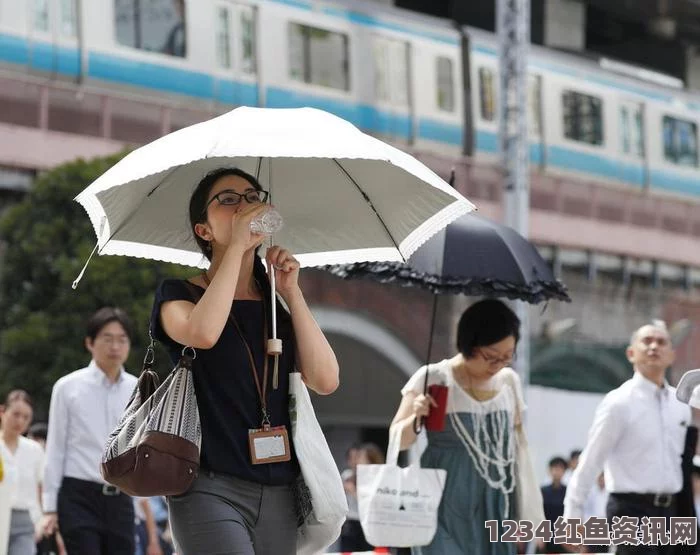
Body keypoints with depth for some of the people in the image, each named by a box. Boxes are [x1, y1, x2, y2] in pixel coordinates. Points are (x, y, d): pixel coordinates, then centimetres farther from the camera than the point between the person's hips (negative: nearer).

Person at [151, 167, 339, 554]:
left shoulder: (280, 307, 17)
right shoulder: (179, 295, 5)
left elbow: (325, 381, 2)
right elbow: (202, 332, -20)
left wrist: (291, 292, 0)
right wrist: (237, 245, -13)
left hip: (279, 493, 5)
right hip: (210, 489, -5)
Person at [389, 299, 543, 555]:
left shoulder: (509, 382, 7)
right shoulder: (433, 379, -6)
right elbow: (396, 440, -1)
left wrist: (531, 510, 14)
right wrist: (416, 417, -22)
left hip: (494, 509, 4)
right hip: (448, 508, -4)